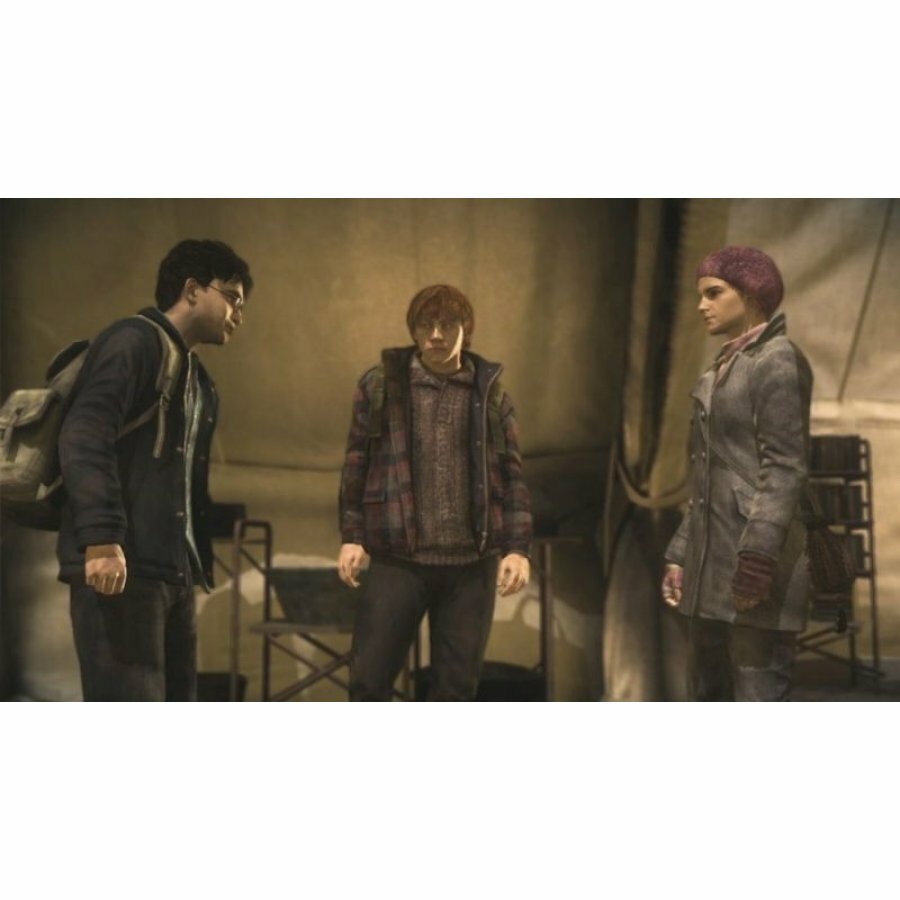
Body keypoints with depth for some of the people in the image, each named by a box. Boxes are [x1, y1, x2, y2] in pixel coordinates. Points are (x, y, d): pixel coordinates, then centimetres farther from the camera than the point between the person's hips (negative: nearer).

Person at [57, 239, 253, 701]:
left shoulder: (196, 378, 24)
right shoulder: (133, 342, -5)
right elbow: (83, 438, -17)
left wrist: (199, 564, 18)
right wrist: (101, 537, -26)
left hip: (173, 573, 10)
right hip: (119, 566, -10)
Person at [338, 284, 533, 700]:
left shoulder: (490, 393, 6)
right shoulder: (380, 385, 3)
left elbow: (511, 475, 7)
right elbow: (356, 463, 7)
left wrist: (517, 548, -1)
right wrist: (352, 536, 1)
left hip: (471, 562, 1)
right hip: (398, 558, -1)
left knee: (456, 685, 7)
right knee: (369, 678, -1)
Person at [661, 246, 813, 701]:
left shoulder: (778, 362, -7)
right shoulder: (723, 366, 19)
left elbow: (785, 467, -15)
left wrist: (758, 554, -23)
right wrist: (680, 553, 16)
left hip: (754, 561, -9)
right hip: (710, 565, 9)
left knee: (758, 698, -7)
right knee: (709, 695, 13)